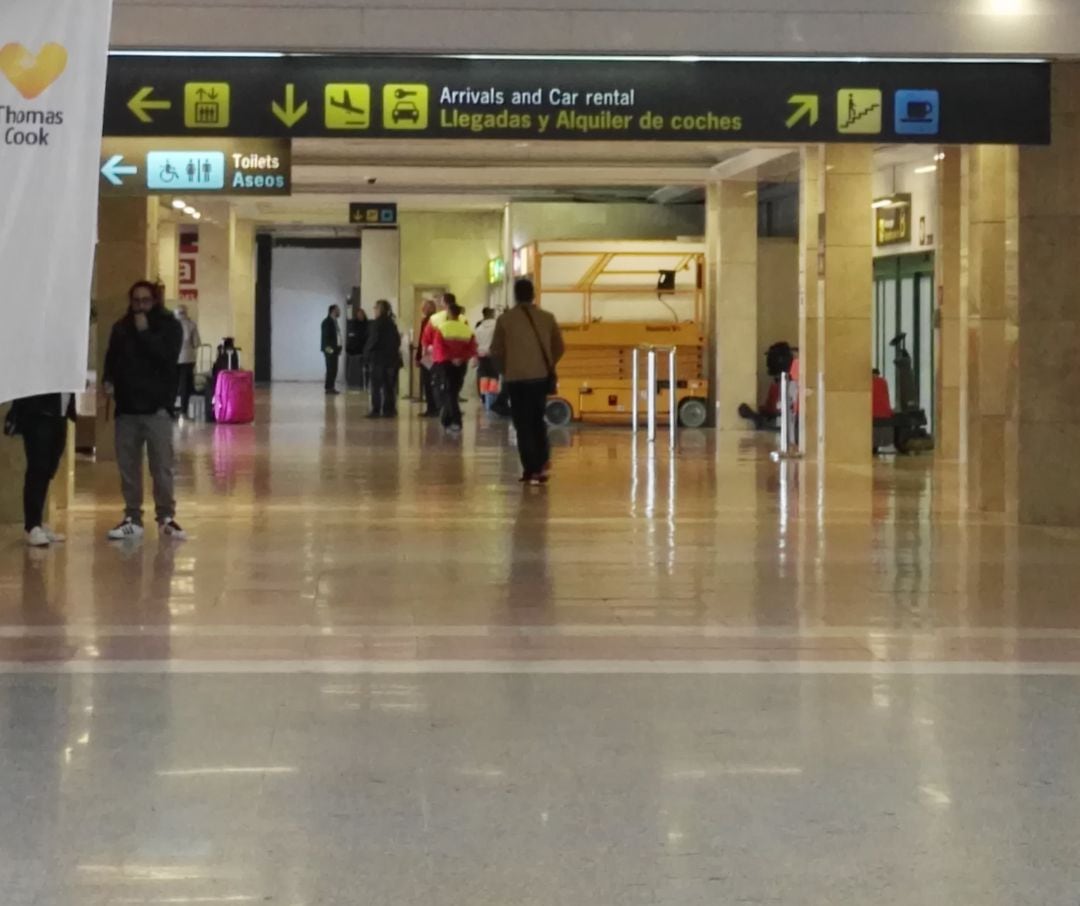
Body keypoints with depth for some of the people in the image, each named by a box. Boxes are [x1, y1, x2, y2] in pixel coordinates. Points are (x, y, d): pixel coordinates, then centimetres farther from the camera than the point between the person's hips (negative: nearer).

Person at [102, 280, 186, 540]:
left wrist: (145, 332, -15)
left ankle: (166, 517, 5)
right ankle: (132, 519, 11)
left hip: (157, 406, -4)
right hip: (126, 406, 4)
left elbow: (167, 357, -15)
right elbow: (112, 358, 18)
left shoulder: (170, 326, 0)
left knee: (162, 466, -5)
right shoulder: (121, 328, 12)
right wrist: (109, 380, 0)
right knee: (127, 466, 4)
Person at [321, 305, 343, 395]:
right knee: (331, 369, -9)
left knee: (333, 369, 8)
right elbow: (326, 336, -15)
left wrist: (339, 347, 12)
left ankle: (331, 388, 12)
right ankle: (329, 388, -7)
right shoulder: (327, 321, -12)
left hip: (335, 349, 9)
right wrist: (328, 347, -19)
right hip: (330, 350, -9)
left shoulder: (335, 321, 15)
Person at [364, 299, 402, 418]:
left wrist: (367, 352, -1)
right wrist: (393, 351, 16)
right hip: (391, 358, 7)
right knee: (389, 386, 8)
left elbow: (373, 340, -14)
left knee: (376, 386, -3)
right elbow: (397, 341, 11)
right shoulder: (392, 323, 11)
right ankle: (389, 410, 7)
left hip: (378, 358, -6)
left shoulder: (376, 324, -10)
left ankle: (376, 410, -7)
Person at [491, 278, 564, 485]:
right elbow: (559, 348, 5)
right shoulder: (547, 318, 1)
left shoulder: (505, 319, -3)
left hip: (516, 378, -2)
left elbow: (496, 351, 1)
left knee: (523, 424, 4)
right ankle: (542, 462, 10)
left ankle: (532, 469, 0)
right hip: (541, 377, 2)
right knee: (538, 421, 19)